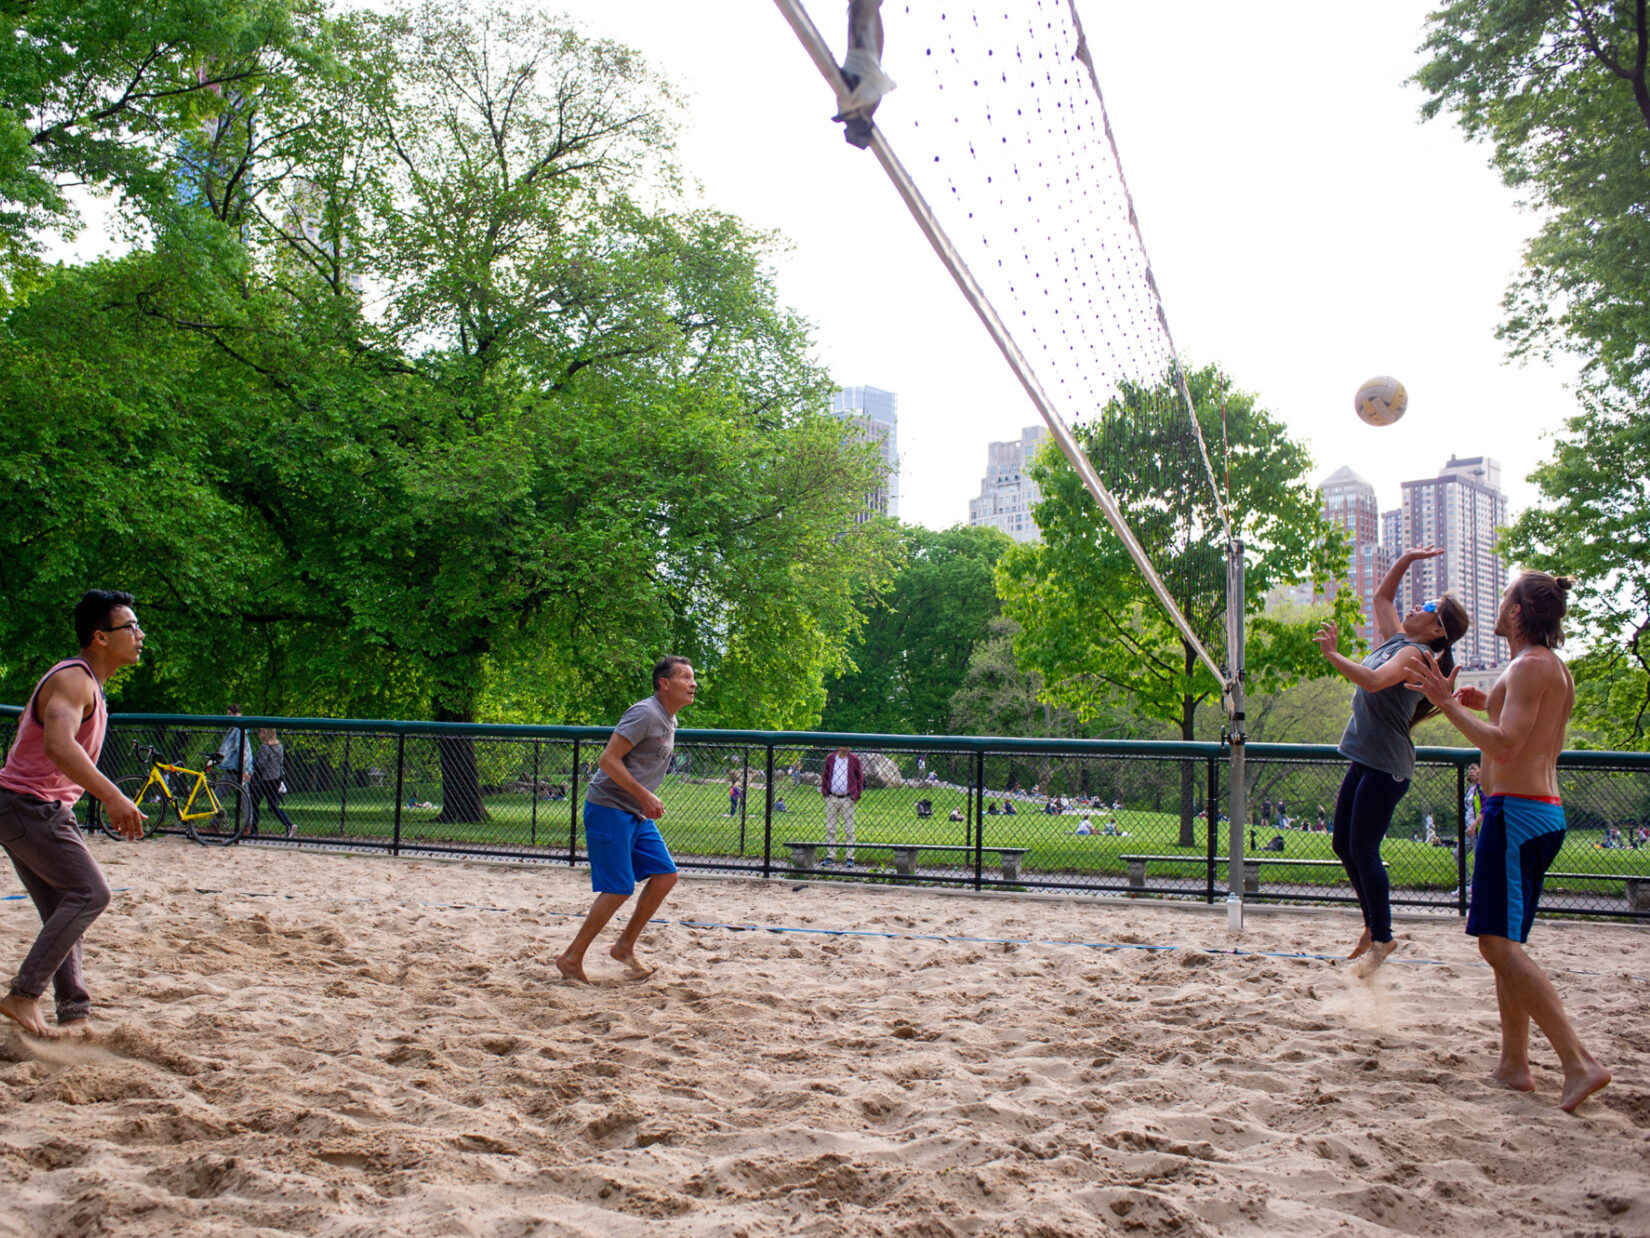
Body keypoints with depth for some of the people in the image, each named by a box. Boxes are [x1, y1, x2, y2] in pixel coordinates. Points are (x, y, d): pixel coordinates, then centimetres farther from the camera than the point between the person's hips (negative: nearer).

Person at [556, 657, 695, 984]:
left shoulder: (669, 721, 13)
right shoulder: (645, 713, -17)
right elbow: (608, 760, -21)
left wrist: (648, 802, 16)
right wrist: (645, 796, -23)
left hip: (637, 814, 9)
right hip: (608, 809, -9)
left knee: (666, 875, 2)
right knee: (619, 889, -10)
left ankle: (625, 946, 13)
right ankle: (571, 959, 2)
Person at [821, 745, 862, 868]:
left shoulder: (854, 759, 2)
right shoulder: (830, 758, 7)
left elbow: (860, 776, 8)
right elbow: (825, 775, 15)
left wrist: (857, 794, 0)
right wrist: (824, 790, 5)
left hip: (848, 799, -2)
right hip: (831, 798, 2)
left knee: (849, 830, 0)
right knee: (830, 829, 5)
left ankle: (850, 858, 4)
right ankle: (830, 856, 12)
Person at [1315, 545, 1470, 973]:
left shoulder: (1414, 653, -14)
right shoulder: (1396, 639, 12)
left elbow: (1373, 680, -32)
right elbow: (1382, 596, 27)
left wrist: (1333, 655, -29)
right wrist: (1407, 560, 20)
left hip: (1386, 767, -9)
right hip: (1365, 759, 9)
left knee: (1362, 850, -7)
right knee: (1342, 844, 13)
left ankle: (1383, 938, 4)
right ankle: (1373, 924, 25)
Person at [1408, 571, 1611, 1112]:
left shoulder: (1530, 666, -13)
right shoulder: (1556, 668, 18)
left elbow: (1505, 746, -23)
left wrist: (1449, 704, -18)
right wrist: (1489, 705, 31)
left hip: (1516, 812, -10)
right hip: (1543, 811, 10)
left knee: (1499, 943, -15)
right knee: (1504, 943, 15)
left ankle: (1579, 1062, -20)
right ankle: (1514, 1065, 18)